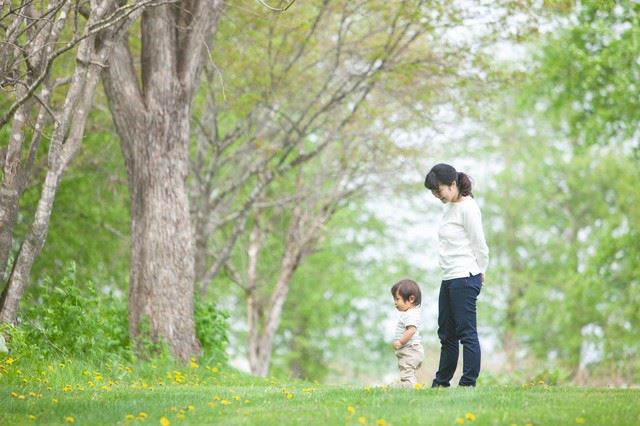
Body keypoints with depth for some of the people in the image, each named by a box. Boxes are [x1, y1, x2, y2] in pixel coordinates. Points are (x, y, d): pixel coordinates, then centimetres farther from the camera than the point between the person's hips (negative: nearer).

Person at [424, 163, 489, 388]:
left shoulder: (467, 208, -13)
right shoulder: (450, 207, 16)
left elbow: (479, 245, -11)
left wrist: (479, 273, 0)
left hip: (464, 278, -10)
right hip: (449, 279, 10)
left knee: (466, 332, -7)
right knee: (446, 334, 15)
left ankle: (468, 383, -4)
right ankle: (441, 383, 22)